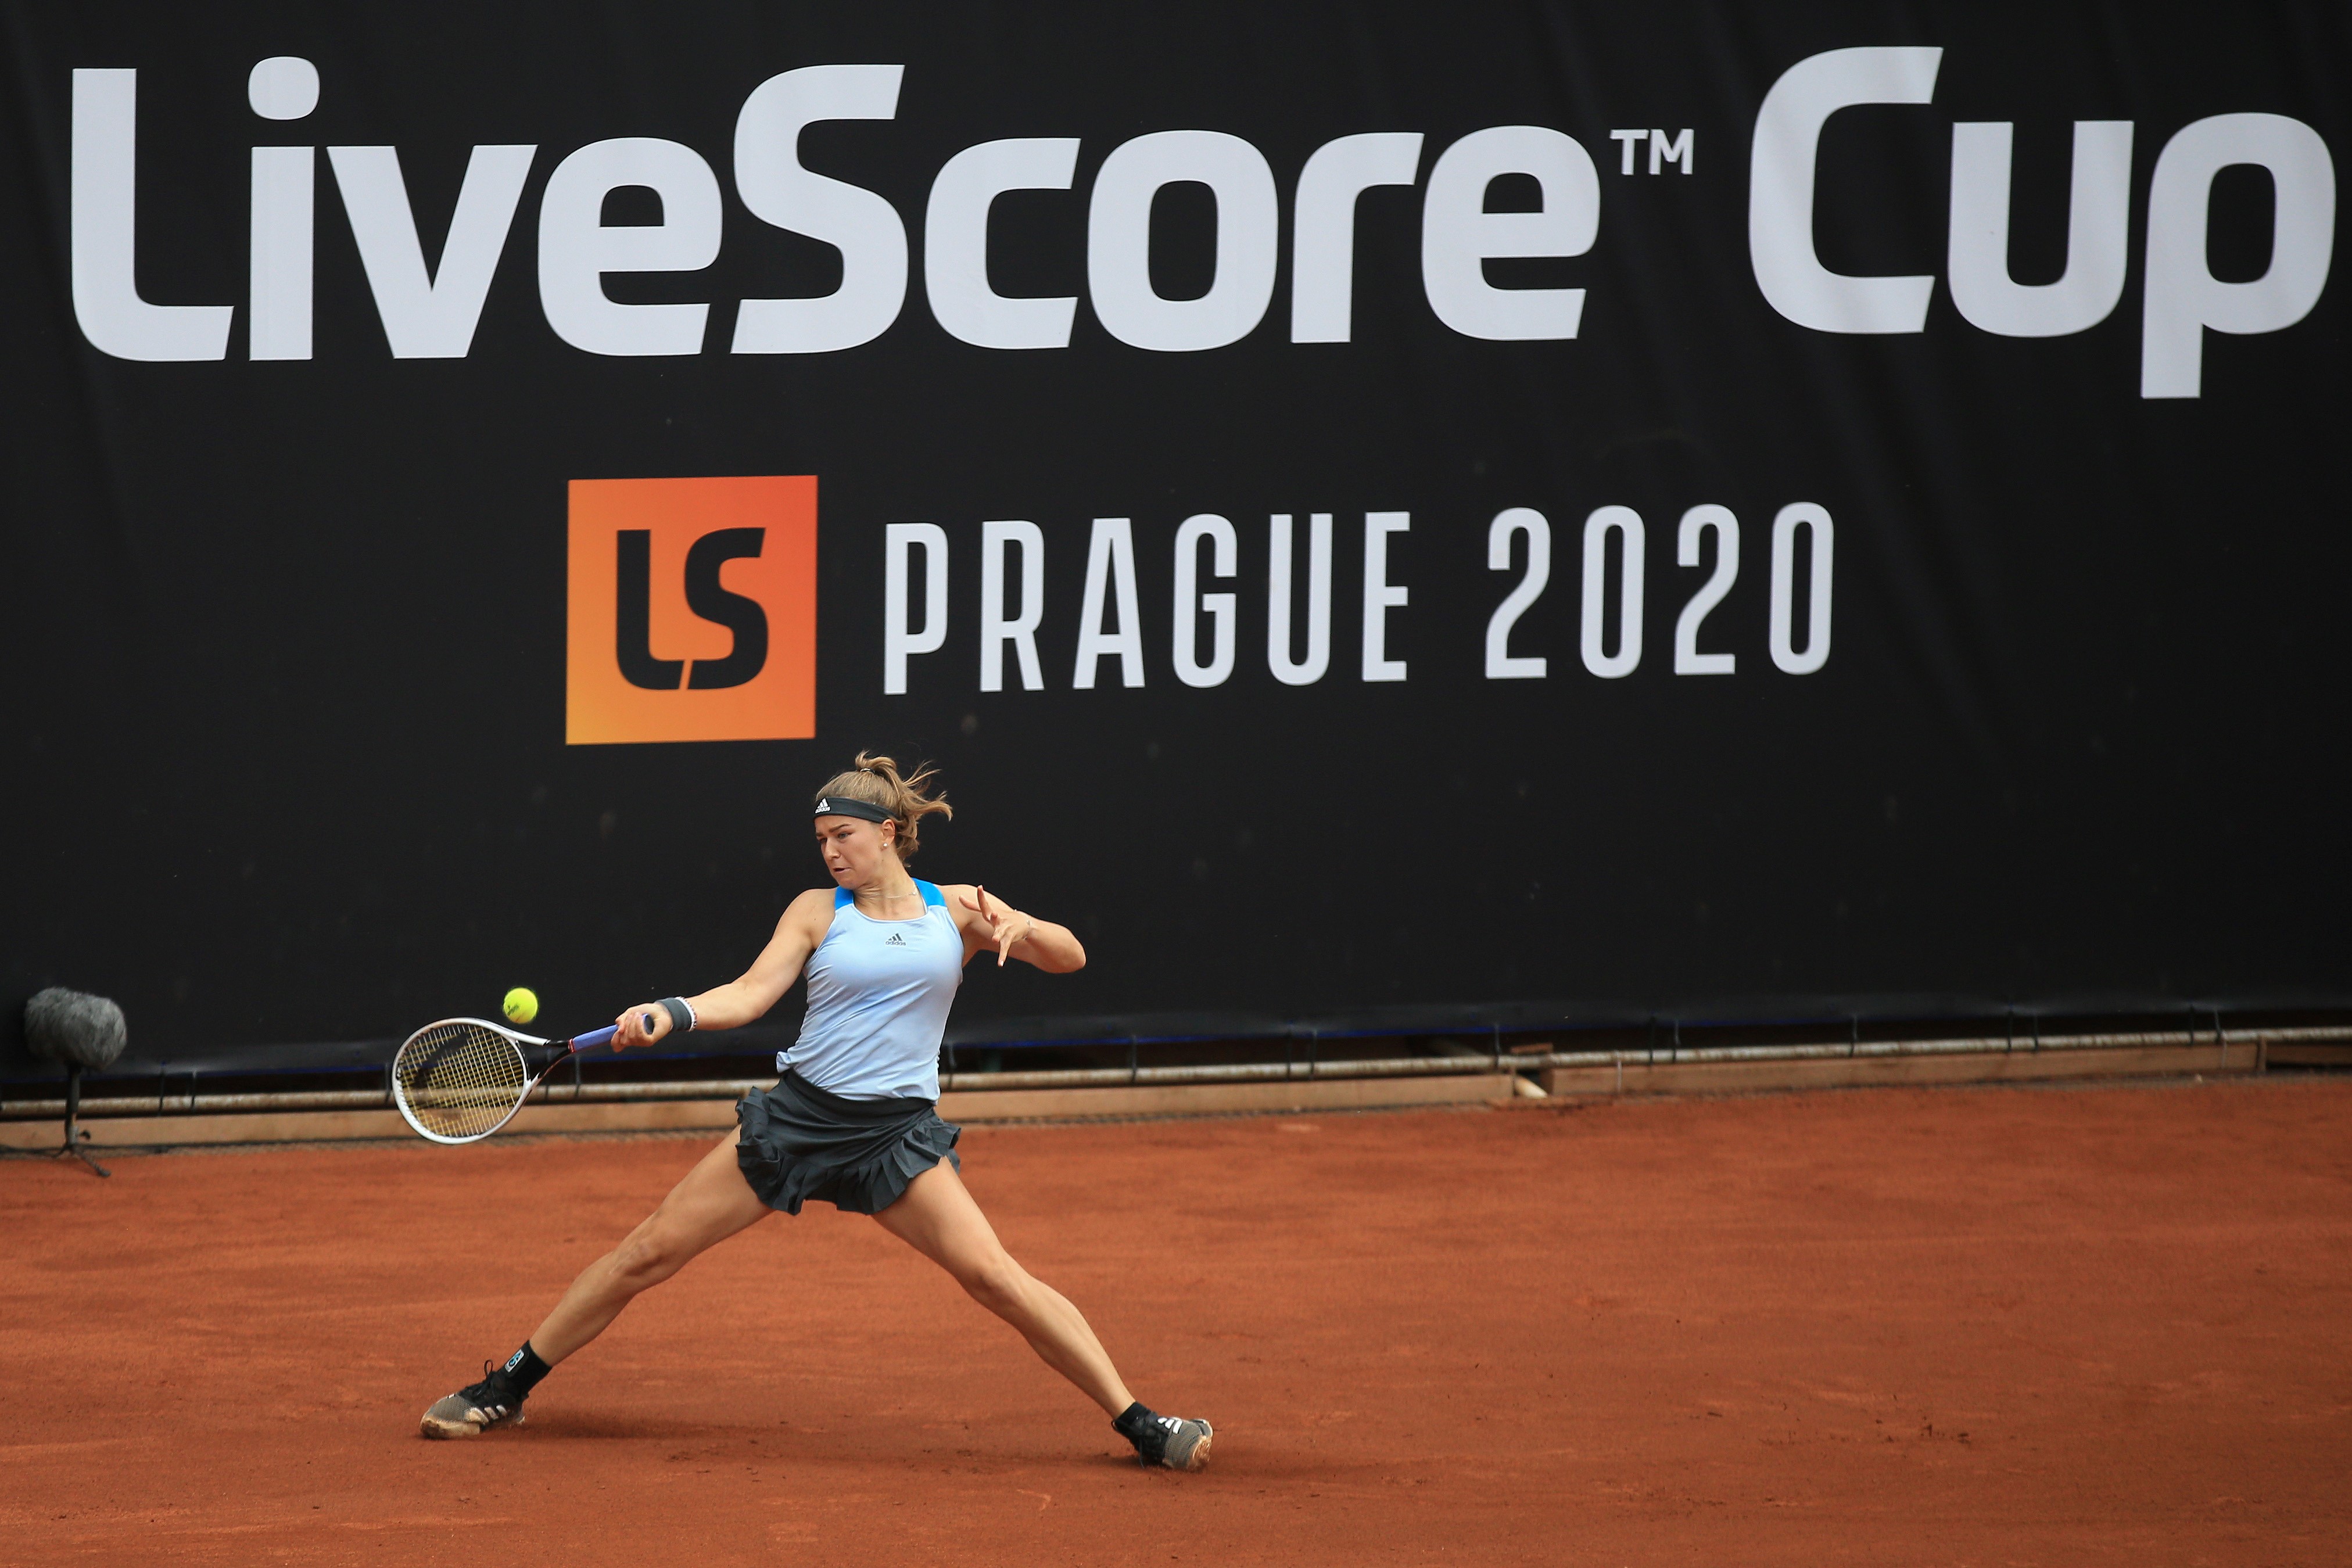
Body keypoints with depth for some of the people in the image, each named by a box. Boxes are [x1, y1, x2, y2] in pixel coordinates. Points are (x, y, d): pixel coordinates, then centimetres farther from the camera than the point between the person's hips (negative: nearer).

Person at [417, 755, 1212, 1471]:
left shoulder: (957, 908, 6)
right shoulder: (818, 911, 5)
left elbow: (1069, 957, 2)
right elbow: (750, 994, -4)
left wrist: (1018, 930, -20)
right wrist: (670, 1014, -23)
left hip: (896, 1132, -1)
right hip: (797, 1115, 1)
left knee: (996, 1278, -18)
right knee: (649, 1251, 0)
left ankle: (1136, 1421, -10)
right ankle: (505, 1390, 13)